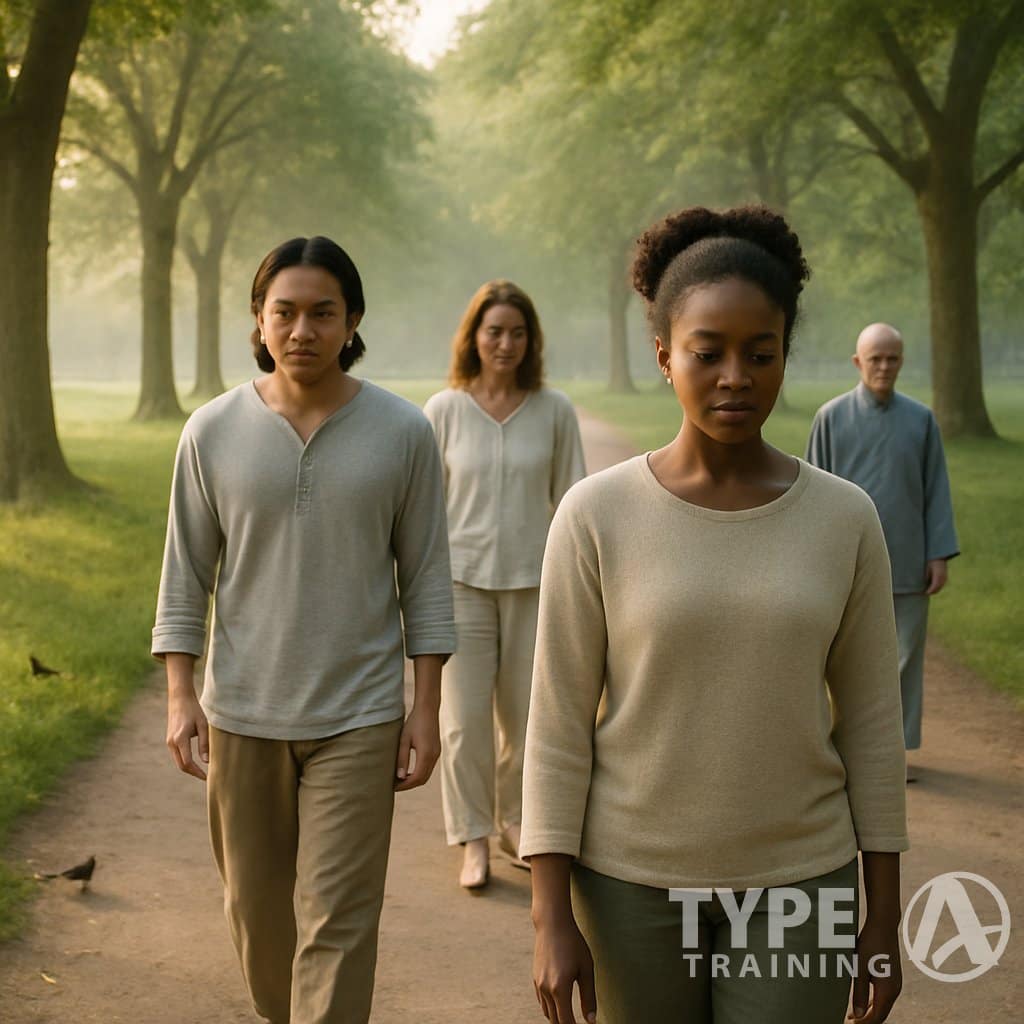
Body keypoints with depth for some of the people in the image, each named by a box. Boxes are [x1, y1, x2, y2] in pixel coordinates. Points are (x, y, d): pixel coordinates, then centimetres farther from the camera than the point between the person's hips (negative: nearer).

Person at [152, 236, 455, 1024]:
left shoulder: (403, 432, -5)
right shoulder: (213, 432, -2)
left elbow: (426, 578, -1)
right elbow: (186, 575, 2)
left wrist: (427, 710, -3)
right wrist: (180, 696, -5)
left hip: (358, 719, -2)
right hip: (242, 714, 2)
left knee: (337, 921, -4)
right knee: (258, 908, 15)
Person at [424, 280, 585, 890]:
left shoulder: (554, 411, 0)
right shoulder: (445, 410, -1)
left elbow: (571, 499, 3)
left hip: (533, 581, 1)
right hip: (463, 579, -1)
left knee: (527, 714, 9)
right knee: (465, 716, 0)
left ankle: (516, 823, 29)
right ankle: (474, 840, 13)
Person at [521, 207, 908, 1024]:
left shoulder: (846, 519, -6)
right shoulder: (596, 515, -10)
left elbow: (870, 724, 0)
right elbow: (559, 722, -7)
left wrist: (883, 917, 1)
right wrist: (552, 916, -9)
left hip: (797, 882, 1)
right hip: (632, 879, 0)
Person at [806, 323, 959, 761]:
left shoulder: (921, 420, 4)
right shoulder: (832, 417, 0)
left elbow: (936, 491, 5)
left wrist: (940, 556, -1)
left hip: (906, 563, 1)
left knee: (904, 656, 4)